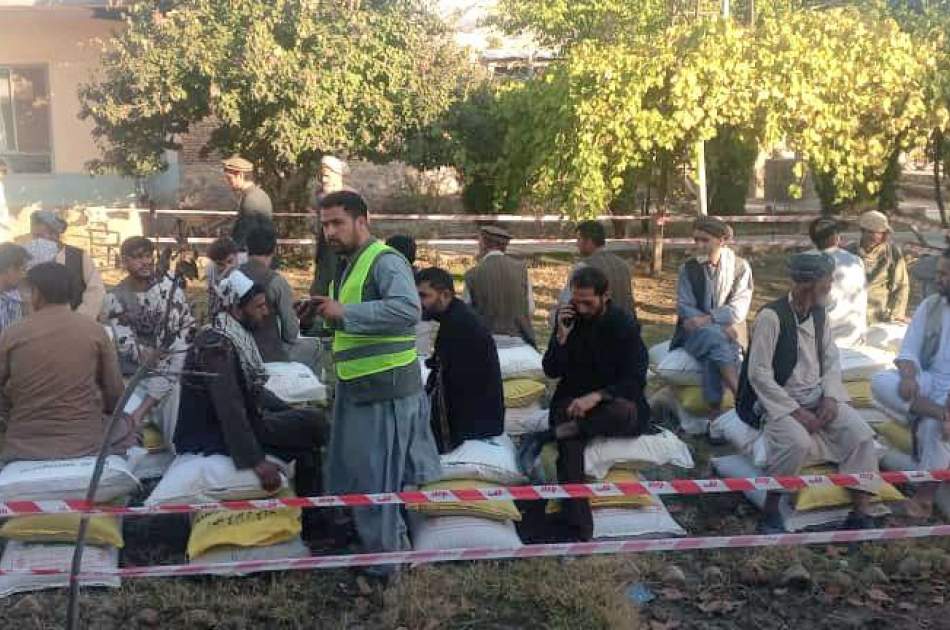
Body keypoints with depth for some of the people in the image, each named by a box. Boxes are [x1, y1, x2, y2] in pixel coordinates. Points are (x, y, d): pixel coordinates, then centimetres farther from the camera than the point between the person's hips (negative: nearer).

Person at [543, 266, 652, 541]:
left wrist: (597, 396, -24)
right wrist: (562, 336, -13)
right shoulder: (567, 318, 4)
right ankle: (580, 532, -35)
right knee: (569, 443, -31)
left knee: (628, 413, -39)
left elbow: (636, 381, -9)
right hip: (573, 400, 1)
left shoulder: (625, 325, -5)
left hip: (612, 401, -1)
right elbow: (551, 371, 4)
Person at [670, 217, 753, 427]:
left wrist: (708, 318, -21)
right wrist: (720, 326, -15)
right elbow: (684, 308, -2)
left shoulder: (740, 267, 3)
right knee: (713, 336, -35)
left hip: (728, 334, -1)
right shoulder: (688, 268, 6)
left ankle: (716, 415, -28)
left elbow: (739, 309, -7)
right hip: (695, 334, 1)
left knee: (714, 355, -34)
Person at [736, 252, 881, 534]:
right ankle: (771, 511, -15)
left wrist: (830, 397, -7)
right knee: (798, 442, -34)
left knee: (861, 434, -14)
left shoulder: (819, 314, 6)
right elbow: (758, 374, -18)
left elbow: (831, 360, 12)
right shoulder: (771, 316, -17)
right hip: (778, 400, -7)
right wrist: (796, 411, -20)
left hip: (818, 397, 7)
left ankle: (860, 513, -6)